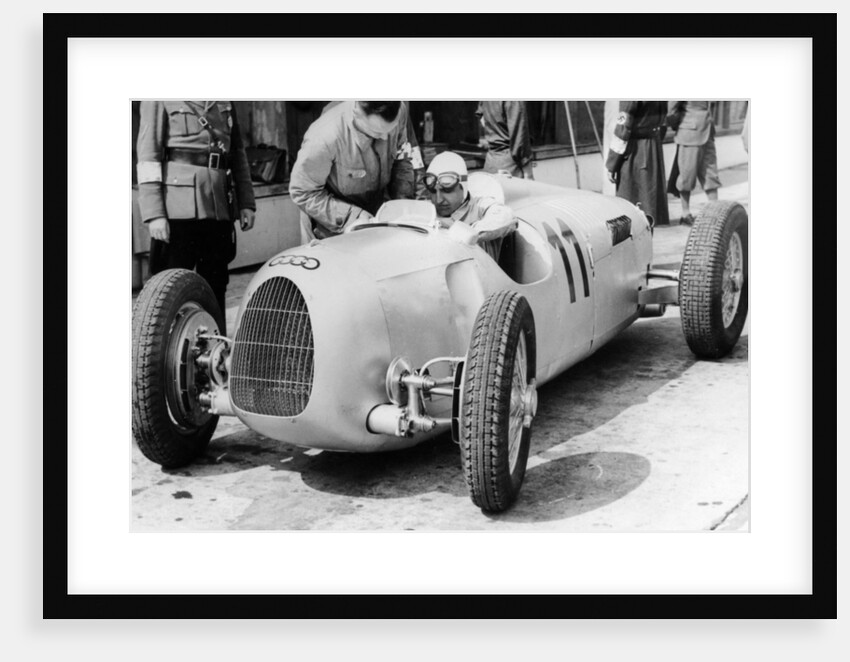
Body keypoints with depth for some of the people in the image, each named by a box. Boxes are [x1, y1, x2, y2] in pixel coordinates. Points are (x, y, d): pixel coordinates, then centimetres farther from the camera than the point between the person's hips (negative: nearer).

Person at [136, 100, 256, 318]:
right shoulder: (159, 100, 1)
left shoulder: (225, 102, 17)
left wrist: (246, 203, 9)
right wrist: (153, 214, -13)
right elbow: (147, 154, -5)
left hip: (219, 208, 5)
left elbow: (238, 153, 19)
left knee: (215, 284, 10)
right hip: (179, 208, -5)